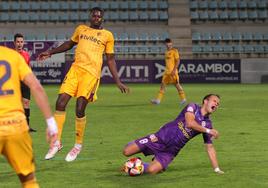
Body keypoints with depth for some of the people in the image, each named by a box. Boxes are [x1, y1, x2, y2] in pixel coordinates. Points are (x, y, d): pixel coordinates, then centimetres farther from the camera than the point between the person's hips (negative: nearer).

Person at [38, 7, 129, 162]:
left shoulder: (107, 35, 8)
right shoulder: (81, 29, 17)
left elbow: (110, 59, 11)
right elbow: (70, 44, 31)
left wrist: (118, 82, 6)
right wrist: (51, 52, 25)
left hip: (91, 73, -4)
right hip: (75, 68, 4)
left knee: (80, 109, -11)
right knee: (60, 103, -8)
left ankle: (78, 145, 10)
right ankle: (57, 142, 5)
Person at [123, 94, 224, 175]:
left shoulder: (207, 124, 5)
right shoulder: (193, 107, -5)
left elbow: (209, 147, 6)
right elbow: (190, 123, -25)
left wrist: (217, 169, -1)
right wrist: (207, 130, -23)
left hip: (170, 151, 3)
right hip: (161, 138, -3)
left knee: (152, 170, -24)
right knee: (126, 152, -11)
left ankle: (139, 165, 11)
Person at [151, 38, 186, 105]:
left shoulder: (174, 51, -7)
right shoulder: (166, 52, 16)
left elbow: (178, 61, -12)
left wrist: (174, 70, -20)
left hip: (173, 71, -8)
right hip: (167, 71, 8)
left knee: (177, 84, -3)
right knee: (163, 84, 4)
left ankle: (183, 99, 6)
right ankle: (158, 100, 4)